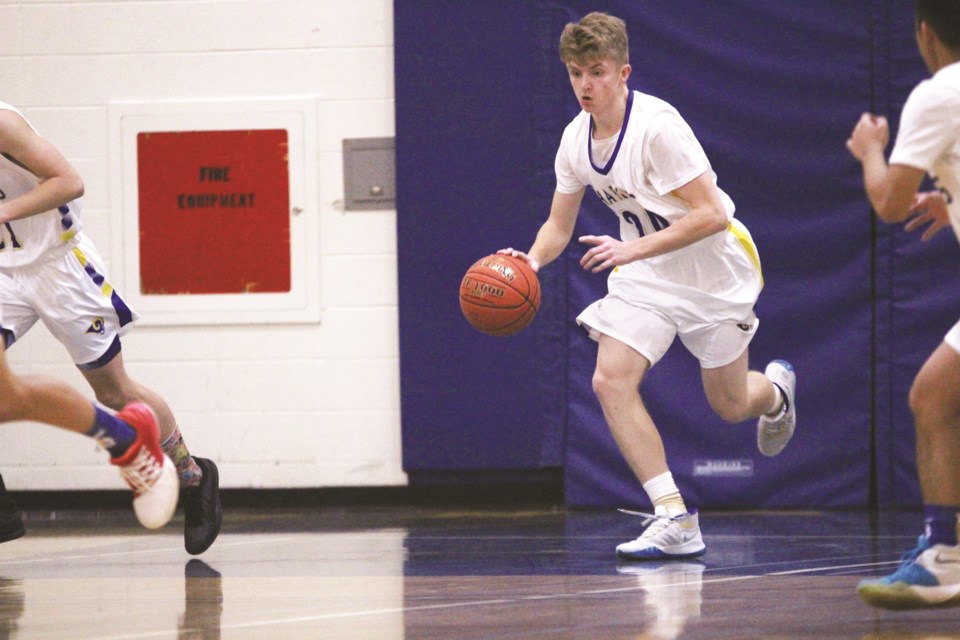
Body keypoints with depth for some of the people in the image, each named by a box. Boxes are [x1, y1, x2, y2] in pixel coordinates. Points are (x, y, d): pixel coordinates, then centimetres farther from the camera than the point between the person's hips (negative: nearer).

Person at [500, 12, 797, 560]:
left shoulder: (657, 125, -26)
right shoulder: (576, 139, -5)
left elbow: (711, 214, -28)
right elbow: (560, 225, 7)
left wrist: (634, 249, -35)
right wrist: (532, 260, -15)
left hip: (713, 268, -5)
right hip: (646, 272, 5)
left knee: (730, 406, 8)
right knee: (611, 380, -17)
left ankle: (776, 390, 49)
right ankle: (676, 521, -14)